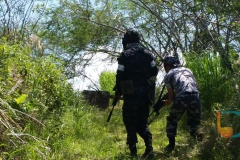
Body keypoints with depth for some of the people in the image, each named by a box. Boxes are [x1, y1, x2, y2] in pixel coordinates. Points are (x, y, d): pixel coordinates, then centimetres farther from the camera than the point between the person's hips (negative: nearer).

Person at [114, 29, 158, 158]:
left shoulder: (125, 55, -6)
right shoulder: (147, 54, 7)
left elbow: (120, 75, -7)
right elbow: (154, 72, 9)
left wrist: (118, 91, 6)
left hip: (131, 94, -5)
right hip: (145, 93, 5)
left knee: (131, 123, 5)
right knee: (143, 122, 15)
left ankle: (133, 152, 6)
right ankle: (149, 149, 6)